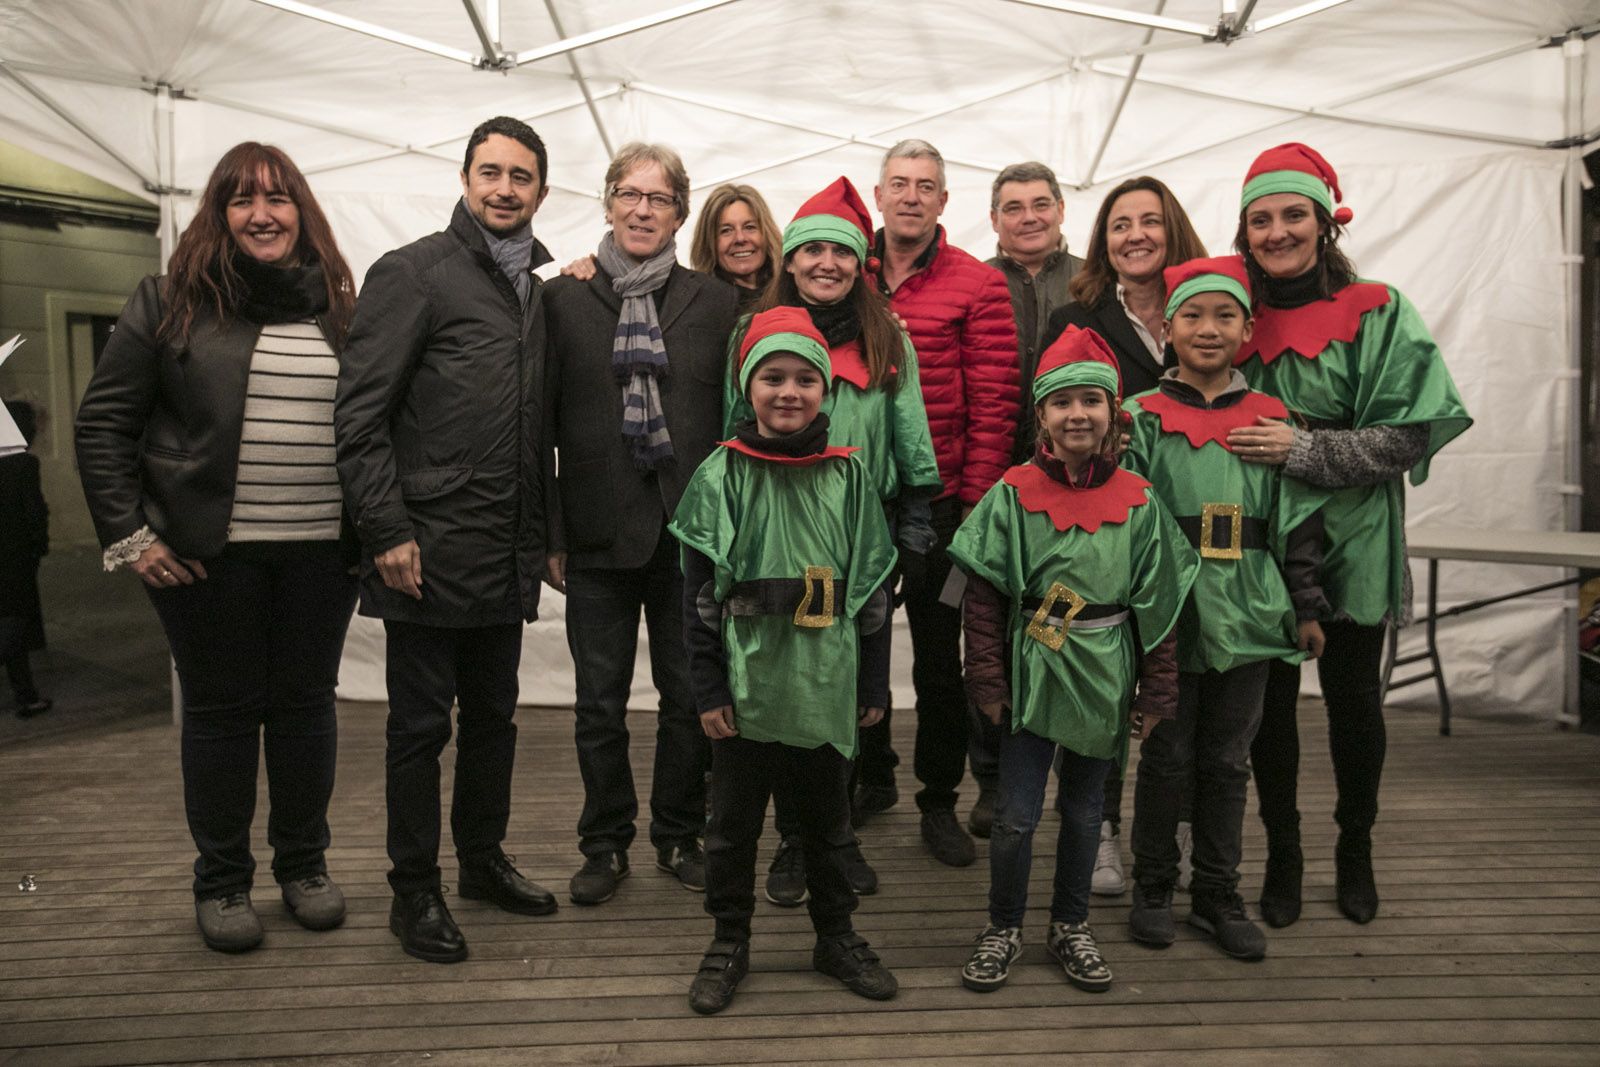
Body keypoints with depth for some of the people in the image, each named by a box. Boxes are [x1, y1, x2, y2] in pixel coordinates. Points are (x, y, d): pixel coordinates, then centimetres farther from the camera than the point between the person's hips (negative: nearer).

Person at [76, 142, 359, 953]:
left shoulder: (338, 308, 7)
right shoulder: (171, 301, 1)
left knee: (305, 702, 11)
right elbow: (103, 420, 1)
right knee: (221, 708, 8)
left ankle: (303, 864, 27)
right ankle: (221, 881, 23)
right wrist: (128, 535, -6)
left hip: (320, 550, 2)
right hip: (210, 552, -2)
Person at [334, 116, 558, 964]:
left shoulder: (538, 291, 14)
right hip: (430, 554, -6)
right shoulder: (412, 274, -5)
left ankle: (482, 859, 33)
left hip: (508, 556, 7)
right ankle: (415, 892, 19)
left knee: (494, 714, 16)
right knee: (420, 723, 4)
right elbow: (360, 415, -11)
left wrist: (544, 533, 13)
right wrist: (388, 531, -16)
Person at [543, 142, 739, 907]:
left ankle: (680, 837, 27)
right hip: (599, 535, 0)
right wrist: (551, 534, -4)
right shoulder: (563, 298, 4)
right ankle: (606, 844, 25)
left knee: (691, 698, 8)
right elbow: (542, 422, 1)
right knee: (600, 703, 8)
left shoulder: (715, 303, 6)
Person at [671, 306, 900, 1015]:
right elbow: (699, 592, -4)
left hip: (826, 686, 2)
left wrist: (874, 683, 5)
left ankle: (837, 937, 35)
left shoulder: (848, 476, 1)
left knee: (827, 819, 17)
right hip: (745, 687, -1)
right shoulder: (721, 476, -4)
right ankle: (729, 942, 31)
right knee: (734, 821, 12)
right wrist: (708, 688, -7)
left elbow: (872, 586, 5)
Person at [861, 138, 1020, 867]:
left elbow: (993, 402, -6)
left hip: (940, 500, -3)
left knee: (939, 656, 7)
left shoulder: (978, 287, -2)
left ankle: (939, 800, 22)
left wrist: (977, 496, -11)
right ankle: (871, 778, 33)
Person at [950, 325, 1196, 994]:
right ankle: (1003, 930, 26)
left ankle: (1071, 927, 35)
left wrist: (1157, 692, 2)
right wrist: (987, 680, -7)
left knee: (1084, 808, 16)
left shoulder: (1138, 501, -2)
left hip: (1103, 679, 2)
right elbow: (983, 595, -4)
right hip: (1030, 674, -1)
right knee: (1016, 815, 3)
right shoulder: (1013, 494, -6)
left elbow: (1157, 605, 2)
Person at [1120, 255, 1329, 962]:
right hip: (1171, 612, -2)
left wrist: (1307, 608, 9)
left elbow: (1297, 520, 10)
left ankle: (1217, 895, 26)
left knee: (1227, 760, 12)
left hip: (1247, 615, 3)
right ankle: (1153, 888, 24)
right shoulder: (1143, 417, -1)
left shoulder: (1271, 419, 7)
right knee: (1167, 756, 7)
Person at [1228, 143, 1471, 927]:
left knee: (1353, 698, 11)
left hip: (1352, 543, -2)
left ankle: (1355, 851, 32)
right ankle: (1282, 855, 26)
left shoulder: (1377, 314, -5)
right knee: (1270, 700, 8)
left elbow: (1410, 435, -12)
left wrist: (1302, 450, -20)